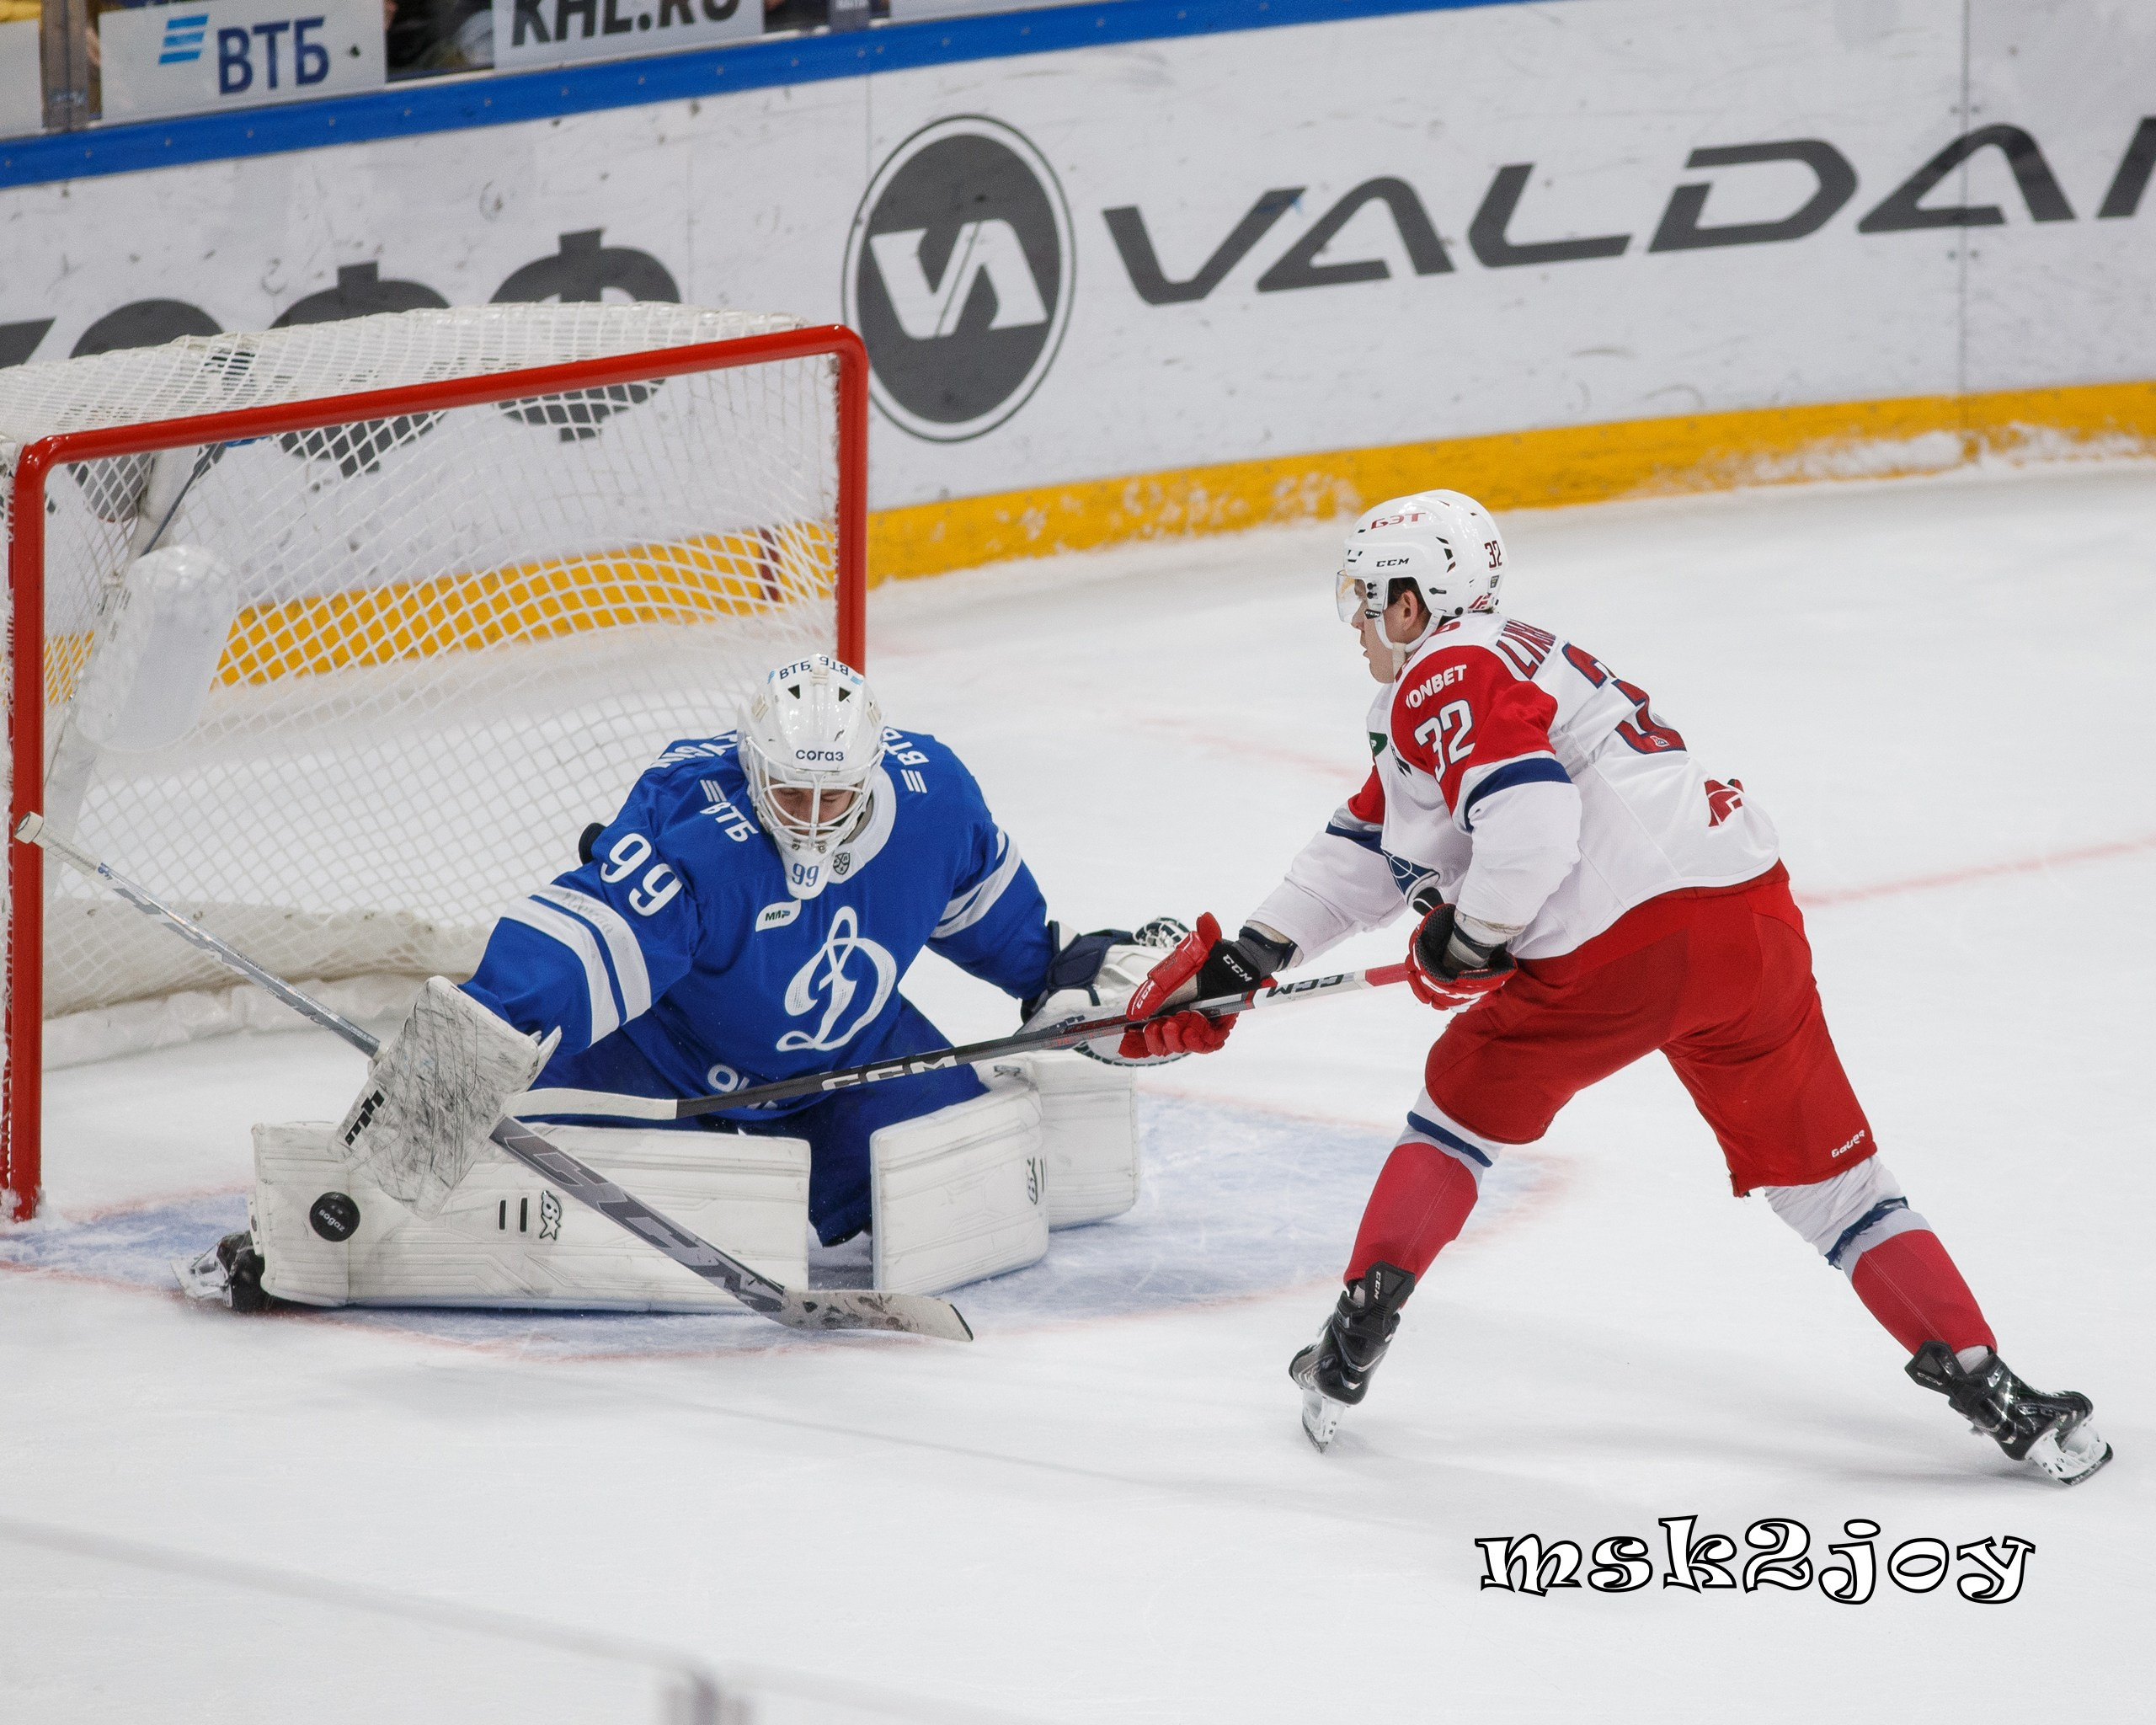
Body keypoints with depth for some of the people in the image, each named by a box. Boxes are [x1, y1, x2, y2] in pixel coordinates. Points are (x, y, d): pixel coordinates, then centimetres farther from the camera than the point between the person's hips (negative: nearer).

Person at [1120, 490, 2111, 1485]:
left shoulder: (1448, 677, -3)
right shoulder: (1511, 661, 29)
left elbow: (1530, 827, -21)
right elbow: (1366, 855, 33)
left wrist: (1465, 942, -4)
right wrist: (1240, 960, 30)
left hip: (1622, 943, -8)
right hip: (1752, 917, 8)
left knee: (1465, 1105, 16)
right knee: (1825, 1179, 11)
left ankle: (1350, 1351, 19)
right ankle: (1981, 1381, 0)